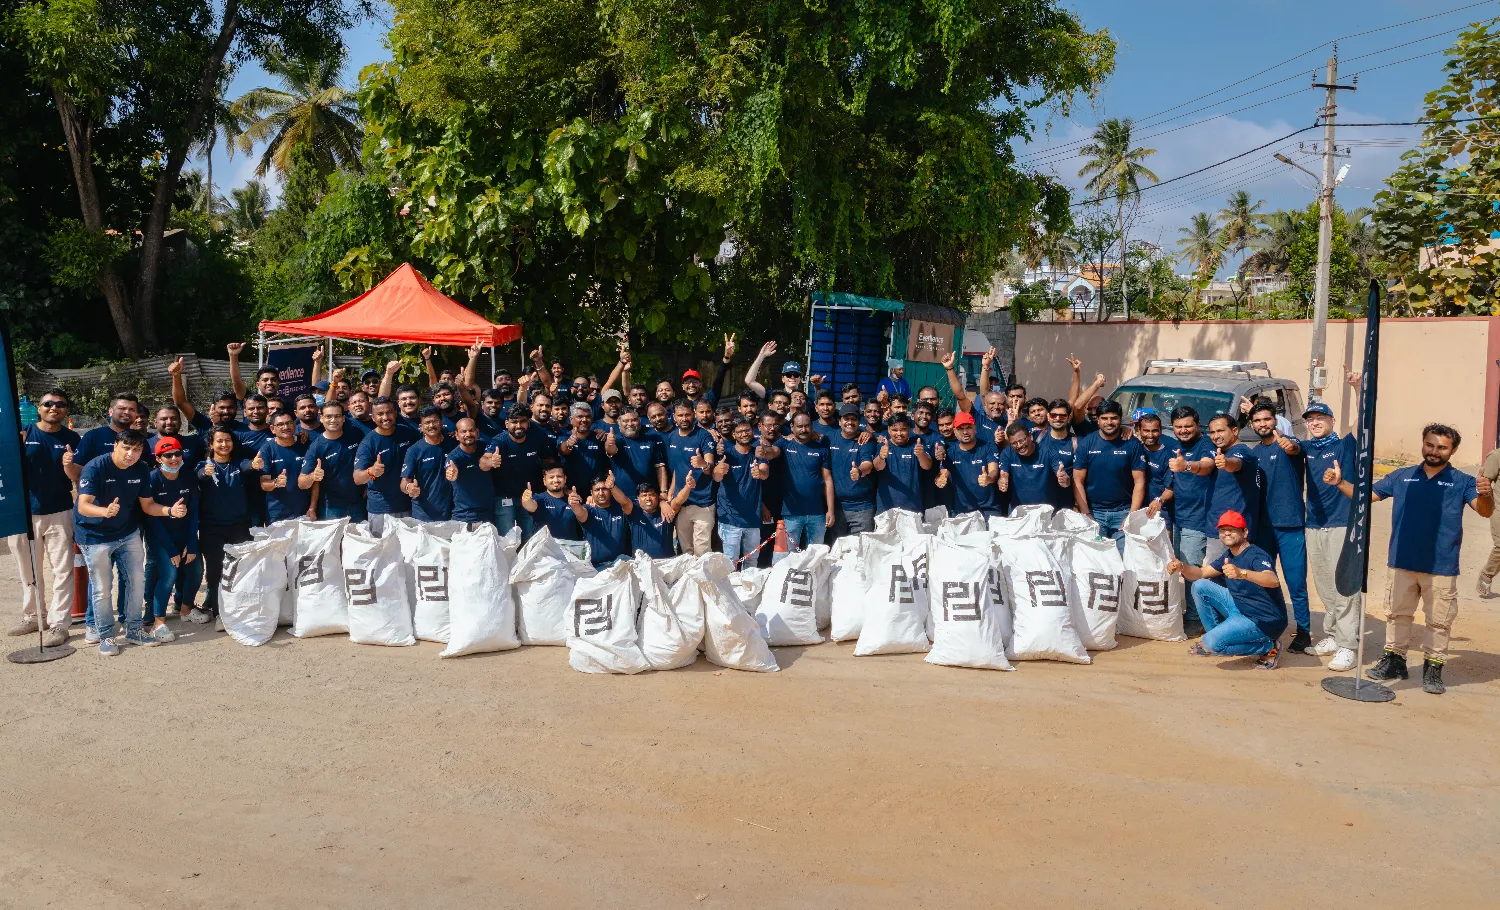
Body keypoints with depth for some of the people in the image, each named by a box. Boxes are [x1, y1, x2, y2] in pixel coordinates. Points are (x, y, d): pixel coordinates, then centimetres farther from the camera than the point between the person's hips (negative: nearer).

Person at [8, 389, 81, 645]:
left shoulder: (71, 438, 0)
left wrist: (70, 465, -28)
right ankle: (33, 615, 30)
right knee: (28, 570, 15)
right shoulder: (23, 433, -2)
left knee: (62, 571, -2)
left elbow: (78, 476, -5)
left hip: (59, 514, -1)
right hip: (24, 513, 1)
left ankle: (58, 624, 2)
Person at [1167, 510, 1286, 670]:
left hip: (1265, 621, -8)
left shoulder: (1257, 555, -20)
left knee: (1213, 643, -25)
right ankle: (1213, 635, 12)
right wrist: (1181, 567, -13)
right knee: (1200, 586, 2)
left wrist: (1242, 573, -58)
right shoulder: (1228, 556, 8)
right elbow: (1201, 573, 10)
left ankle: (1267, 647, -4)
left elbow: (1274, 581, -40)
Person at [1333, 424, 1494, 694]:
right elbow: (1367, 495, 7)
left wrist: (1485, 495, -40)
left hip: (1441, 567, -3)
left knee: (1439, 620, 5)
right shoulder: (1402, 477, 5)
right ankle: (1394, 660, 26)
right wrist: (1341, 482, -9)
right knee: (1397, 613, 13)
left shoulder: (1462, 482, -3)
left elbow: (1484, 511, -17)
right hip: (1402, 563, 3)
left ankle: (1433, 669, 16)